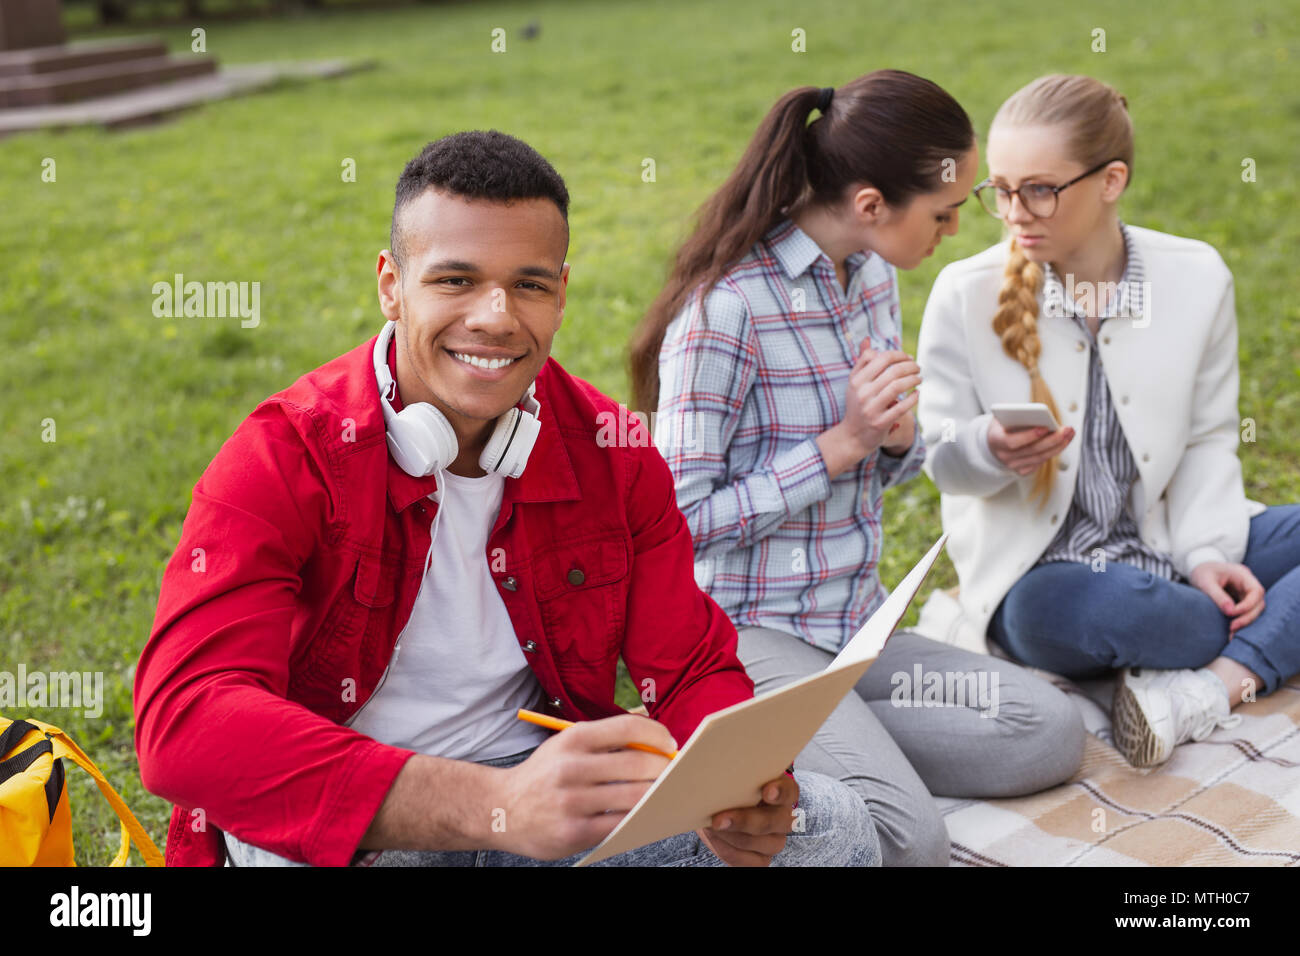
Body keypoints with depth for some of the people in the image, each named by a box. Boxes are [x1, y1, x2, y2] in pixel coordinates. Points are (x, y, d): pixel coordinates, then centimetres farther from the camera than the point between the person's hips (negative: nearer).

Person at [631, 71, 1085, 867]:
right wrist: (840, 444, -19)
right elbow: (681, 518, -18)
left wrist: (897, 438, -8)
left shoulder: (873, 274, 6)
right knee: (913, 839, -23)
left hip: (857, 622, 8)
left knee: (1053, 734, -7)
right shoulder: (726, 307, -19)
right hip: (751, 633, -8)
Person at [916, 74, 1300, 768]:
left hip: (1170, 553, 3)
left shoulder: (1196, 277, -2)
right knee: (1061, 610, -38)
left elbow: (1209, 440, 5)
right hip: (1041, 573, -3)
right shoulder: (966, 295, -9)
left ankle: (1209, 688, -26)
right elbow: (939, 457, -4)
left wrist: (1207, 552, -10)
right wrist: (992, 450, -27)